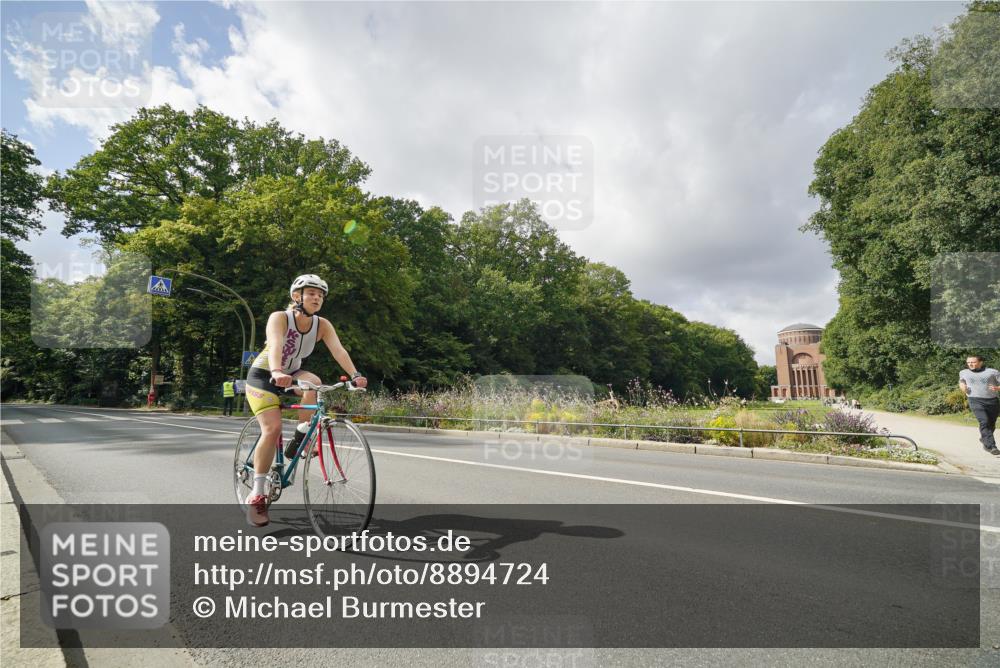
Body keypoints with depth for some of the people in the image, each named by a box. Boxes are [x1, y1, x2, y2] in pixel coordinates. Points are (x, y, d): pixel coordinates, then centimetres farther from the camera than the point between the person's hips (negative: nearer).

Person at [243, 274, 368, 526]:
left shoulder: (322, 325, -11)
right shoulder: (279, 317, -23)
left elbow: (338, 349, -27)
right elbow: (275, 345, -42)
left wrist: (355, 375, -43)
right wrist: (277, 372, -62)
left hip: (291, 375, 4)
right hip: (263, 375, -4)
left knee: (314, 383, -30)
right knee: (272, 428, -21)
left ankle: (300, 439, -11)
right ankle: (257, 495, -11)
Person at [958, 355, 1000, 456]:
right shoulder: (963, 372, 12)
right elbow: (961, 381, 32)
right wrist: (962, 386, 10)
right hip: (976, 401, -1)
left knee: (991, 424, 13)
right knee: (984, 422, -21)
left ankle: (984, 439, 41)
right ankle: (991, 446, -24)